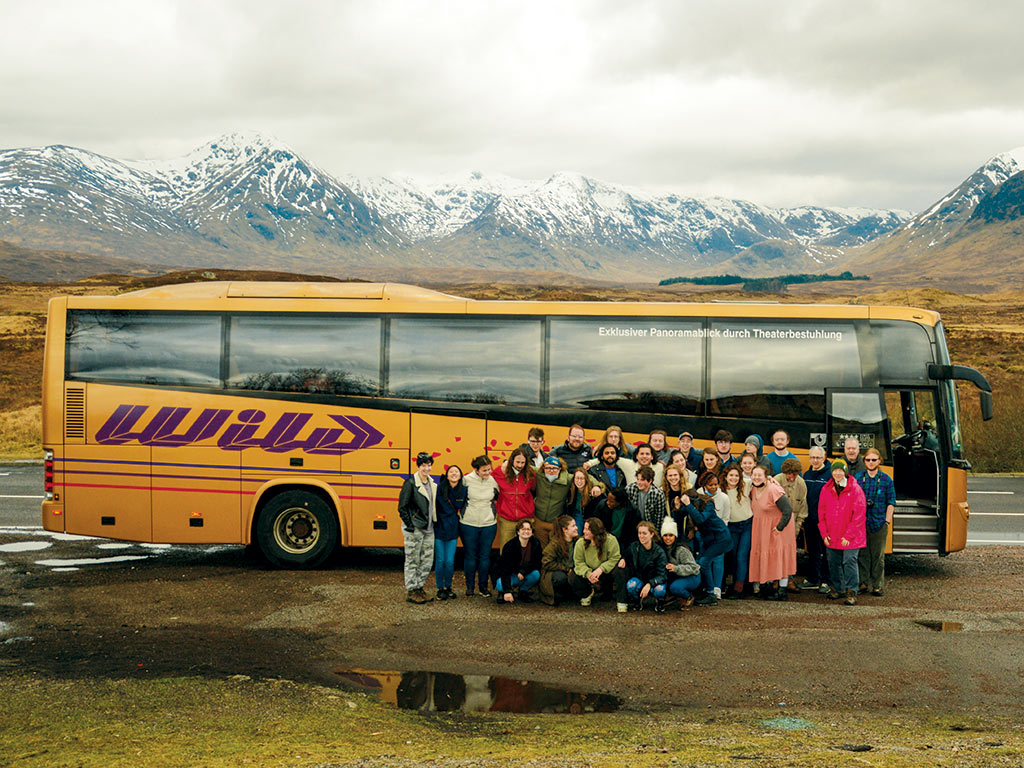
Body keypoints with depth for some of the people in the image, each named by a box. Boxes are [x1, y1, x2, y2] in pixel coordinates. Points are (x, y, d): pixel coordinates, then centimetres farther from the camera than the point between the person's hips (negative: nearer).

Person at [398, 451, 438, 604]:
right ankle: (411, 591, 7)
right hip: (414, 529, -7)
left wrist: (433, 523, 13)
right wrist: (409, 525, -14)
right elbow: (402, 507, -12)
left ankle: (419, 588, 21)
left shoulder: (431, 483, 10)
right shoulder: (410, 483, -11)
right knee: (412, 561, 0)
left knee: (427, 560, 10)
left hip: (428, 528, 7)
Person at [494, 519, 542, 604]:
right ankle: (502, 592, 6)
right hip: (509, 575, -3)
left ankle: (523, 592, 2)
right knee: (501, 585, -35)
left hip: (524, 574, 3)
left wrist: (523, 571, -28)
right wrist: (507, 591, -36)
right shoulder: (509, 545, -21)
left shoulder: (536, 544, -10)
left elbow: (536, 564, -9)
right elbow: (505, 569, -26)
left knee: (536, 574, -28)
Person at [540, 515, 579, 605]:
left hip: (570, 573, 6)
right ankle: (557, 596, -9)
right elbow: (546, 563, -17)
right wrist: (566, 569, -17)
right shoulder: (554, 543, -15)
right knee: (561, 577, -39)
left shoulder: (578, 541, 3)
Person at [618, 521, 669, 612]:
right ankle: (638, 601, 2)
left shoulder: (659, 551, -14)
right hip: (639, 580, 2)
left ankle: (659, 602, 1)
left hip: (655, 581, -2)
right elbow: (625, 556, 15)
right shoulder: (634, 547, -6)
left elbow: (662, 575, -18)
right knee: (631, 584, -33)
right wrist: (622, 559, -10)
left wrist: (649, 584, -35)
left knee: (659, 589, -36)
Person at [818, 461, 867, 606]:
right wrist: (824, 533, 3)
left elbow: (859, 514, -11)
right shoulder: (826, 489, 4)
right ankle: (837, 588, 27)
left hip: (850, 538, -5)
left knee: (849, 562, -6)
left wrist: (848, 535, -13)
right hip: (832, 537, 5)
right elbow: (821, 512, 10)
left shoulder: (855, 489, -9)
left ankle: (851, 592, 1)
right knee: (834, 563, 12)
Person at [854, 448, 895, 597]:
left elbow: (891, 503, 5)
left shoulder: (886, 480, 3)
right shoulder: (857, 478, 6)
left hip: (879, 524, -1)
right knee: (862, 555, 5)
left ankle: (877, 586, 10)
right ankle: (863, 583, 13)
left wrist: (887, 521, -1)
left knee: (878, 556, 3)